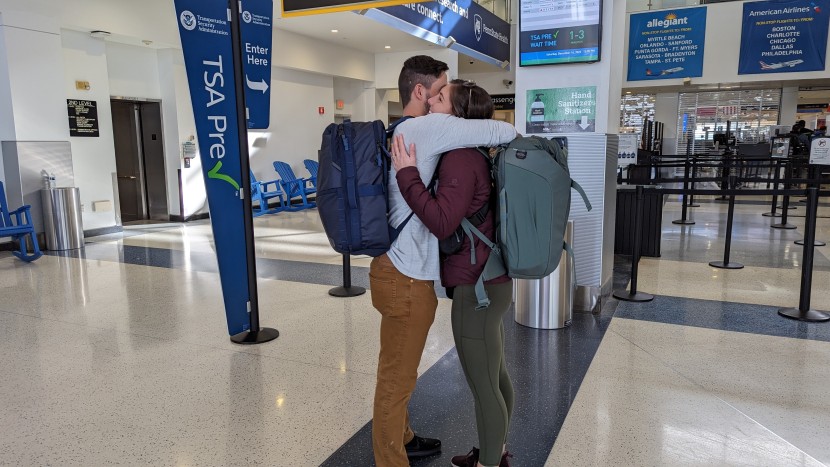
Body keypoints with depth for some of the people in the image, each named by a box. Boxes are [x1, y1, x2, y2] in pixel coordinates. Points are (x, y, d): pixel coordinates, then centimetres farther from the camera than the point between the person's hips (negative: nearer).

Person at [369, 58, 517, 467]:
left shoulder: (399, 132, 15)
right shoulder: (426, 128, -15)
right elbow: (503, 132, -19)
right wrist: (507, 136, 5)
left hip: (396, 269, 10)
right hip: (406, 278, -10)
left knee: (398, 371, 23)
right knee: (396, 379, 4)